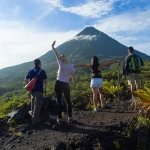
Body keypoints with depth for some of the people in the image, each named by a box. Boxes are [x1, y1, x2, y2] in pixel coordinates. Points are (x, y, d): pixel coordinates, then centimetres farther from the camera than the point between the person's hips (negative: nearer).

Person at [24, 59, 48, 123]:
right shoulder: (42, 71, -11)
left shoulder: (30, 71, 4)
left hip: (32, 90, 6)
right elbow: (45, 81, -11)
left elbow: (25, 80, 6)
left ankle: (33, 116, 33)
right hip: (39, 90, -6)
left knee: (33, 103, 20)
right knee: (37, 104, 0)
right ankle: (35, 119, 3)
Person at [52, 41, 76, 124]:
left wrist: (53, 47, 12)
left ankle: (59, 118, 7)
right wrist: (74, 80, 27)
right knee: (68, 101, 14)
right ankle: (70, 117, 14)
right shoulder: (71, 66, -3)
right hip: (66, 85, 1)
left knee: (59, 101, 5)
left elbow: (57, 55, 2)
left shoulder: (60, 64, -7)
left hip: (58, 84, -1)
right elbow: (74, 78, 2)